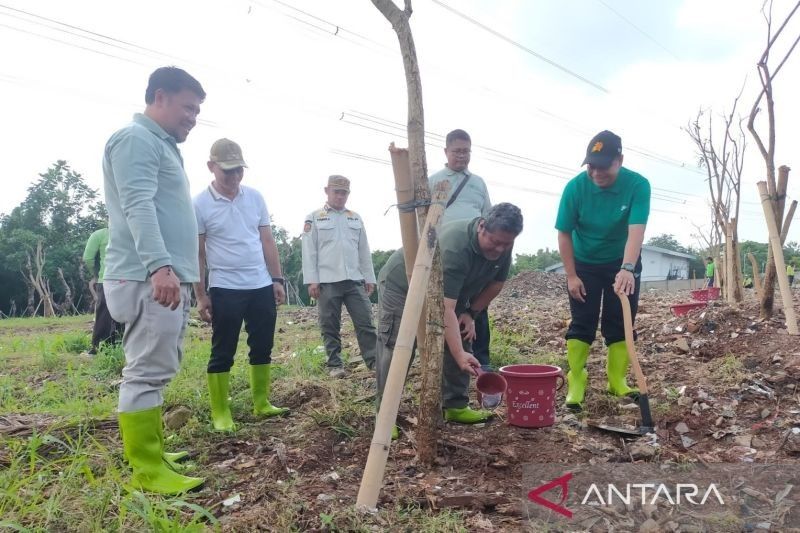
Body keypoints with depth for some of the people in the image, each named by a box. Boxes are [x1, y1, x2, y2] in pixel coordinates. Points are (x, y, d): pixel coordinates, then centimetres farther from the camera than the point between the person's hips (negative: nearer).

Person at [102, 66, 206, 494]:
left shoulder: (162, 144, 25)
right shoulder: (136, 139, -6)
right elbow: (139, 207, -21)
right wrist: (159, 265, -33)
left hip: (168, 278, 10)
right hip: (149, 278, -10)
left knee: (154, 370, 13)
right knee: (147, 372, -8)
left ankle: (151, 454, 23)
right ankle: (148, 471, -3)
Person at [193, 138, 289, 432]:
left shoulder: (255, 197, 6)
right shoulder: (200, 204, -5)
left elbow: (267, 241, 10)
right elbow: (196, 253, -4)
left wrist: (277, 280, 5)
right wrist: (200, 295, -6)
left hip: (261, 286, 5)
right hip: (224, 289, -4)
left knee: (262, 347, 11)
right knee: (222, 353, 3)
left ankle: (261, 404, 23)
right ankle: (220, 414, 13)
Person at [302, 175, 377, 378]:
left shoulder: (355, 218, 16)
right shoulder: (314, 218, 6)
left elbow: (364, 251, 16)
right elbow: (309, 251, 0)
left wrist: (369, 278, 10)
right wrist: (311, 280, -8)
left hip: (355, 280, 3)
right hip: (327, 281, -2)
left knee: (365, 322, -1)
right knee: (330, 326, 3)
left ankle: (374, 360, 4)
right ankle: (335, 365, 12)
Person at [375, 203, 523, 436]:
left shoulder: (502, 245, -17)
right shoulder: (454, 247, -40)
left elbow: (496, 283, 2)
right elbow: (446, 309, -43)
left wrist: (471, 313, -5)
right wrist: (459, 355, -48)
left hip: (450, 291, 8)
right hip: (401, 284, -7)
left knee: (460, 339, 0)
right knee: (397, 349, -13)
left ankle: (455, 406, 11)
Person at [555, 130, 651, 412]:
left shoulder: (638, 185, -22)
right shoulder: (575, 187, -20)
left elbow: (636, 231, -32)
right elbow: (564, 233, -12)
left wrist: (627, 269, -47)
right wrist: (571, 276, -14)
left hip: (623, 265, 0)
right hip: (584, 265, 0)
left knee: (621, 324, 4)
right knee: (581, 324, -2)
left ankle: (617, 381, 16)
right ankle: (575, 383, 3)